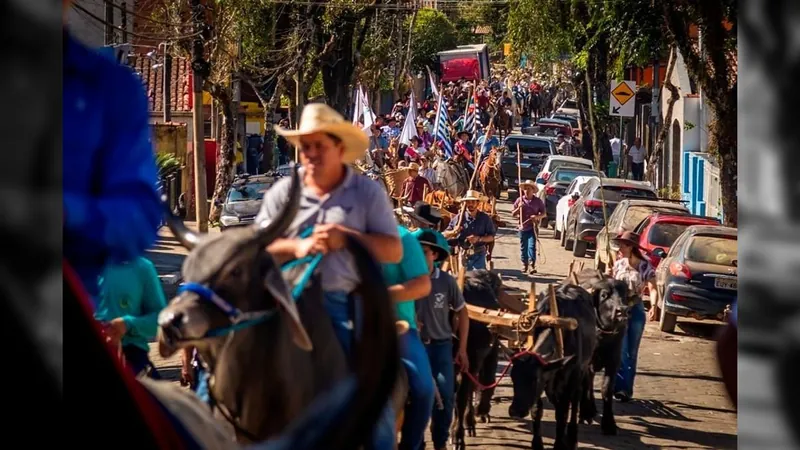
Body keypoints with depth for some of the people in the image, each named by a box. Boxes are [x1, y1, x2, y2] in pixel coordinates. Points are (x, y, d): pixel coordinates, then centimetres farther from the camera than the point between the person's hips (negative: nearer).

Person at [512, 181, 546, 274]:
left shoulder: (538, 201, 2)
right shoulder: (520, 200, 4)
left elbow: (544, 213, 7)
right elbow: (513, 214, 7)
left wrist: (537, 216, -14)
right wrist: (519, 208, -13)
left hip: (532, 227, -2)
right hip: (522, 227, 2)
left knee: (532, 246, -13)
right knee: (523, 247, 9)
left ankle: (532, 265, -16)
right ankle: (524, 265, 20)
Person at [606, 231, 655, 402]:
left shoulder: (645, 266, -6)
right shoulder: (618, 264, 3)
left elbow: (652, 288, -16)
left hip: (636, 310, -1)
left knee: (632, 352, 8)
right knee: (621, 351, -9)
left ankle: (626, 388, 16)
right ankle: (622, 388, -10)